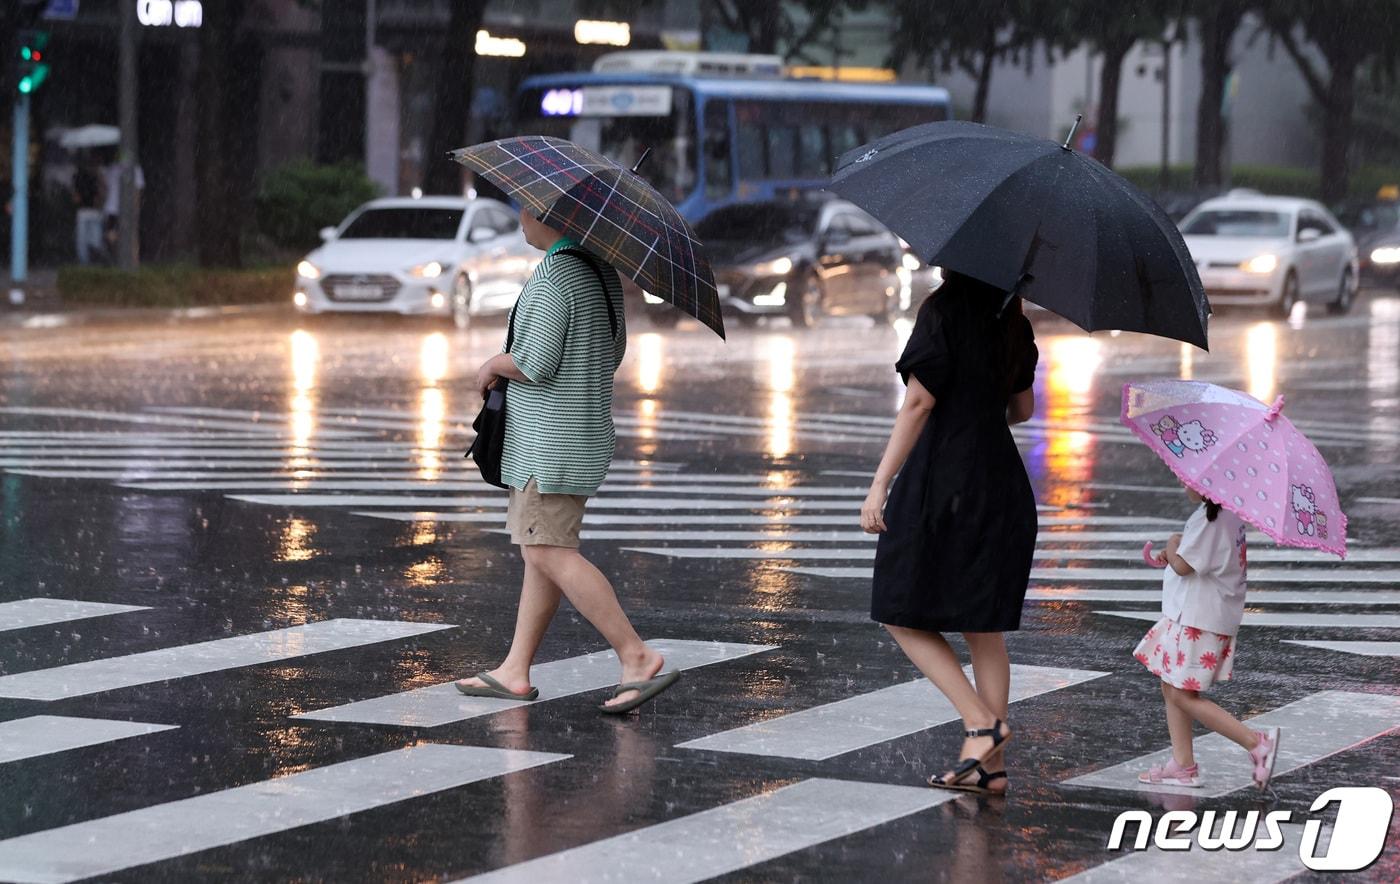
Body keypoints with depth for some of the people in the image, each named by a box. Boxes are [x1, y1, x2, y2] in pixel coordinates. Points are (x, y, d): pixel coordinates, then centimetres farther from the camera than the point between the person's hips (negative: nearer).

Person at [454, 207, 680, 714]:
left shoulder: (553, 276, -17)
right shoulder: (602, 270, 12)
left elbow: (536, 362, -22)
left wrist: (493, 365, -1)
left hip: (551, 436, -10)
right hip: (587, 431, 10)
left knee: (550, 553, -12)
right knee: (540, 549, 11)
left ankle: (637, 658, -17)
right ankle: (515, 672, 13)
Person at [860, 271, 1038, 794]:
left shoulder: (943, 309, -12)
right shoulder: (1011, 319, 9)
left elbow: (919, 402, -17)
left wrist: (880, 483, -16)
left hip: (942, 483, -7)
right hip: (1003, 482, 7)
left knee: (903, 614, 4)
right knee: (982, 625, 10)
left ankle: (982, 722, -9)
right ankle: (989, 766, 8)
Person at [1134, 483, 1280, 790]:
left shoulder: (1208, 518, -21)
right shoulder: (1228, 514, 11)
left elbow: (1182, 565, -24)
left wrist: (1173, 545, -3)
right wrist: (1174, 554, 8)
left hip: (1198, 621, -10)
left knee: (1183, 695, -7)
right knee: (1171, 688, 14)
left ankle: (1256, 742, -9)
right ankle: (1183, 765, 14)